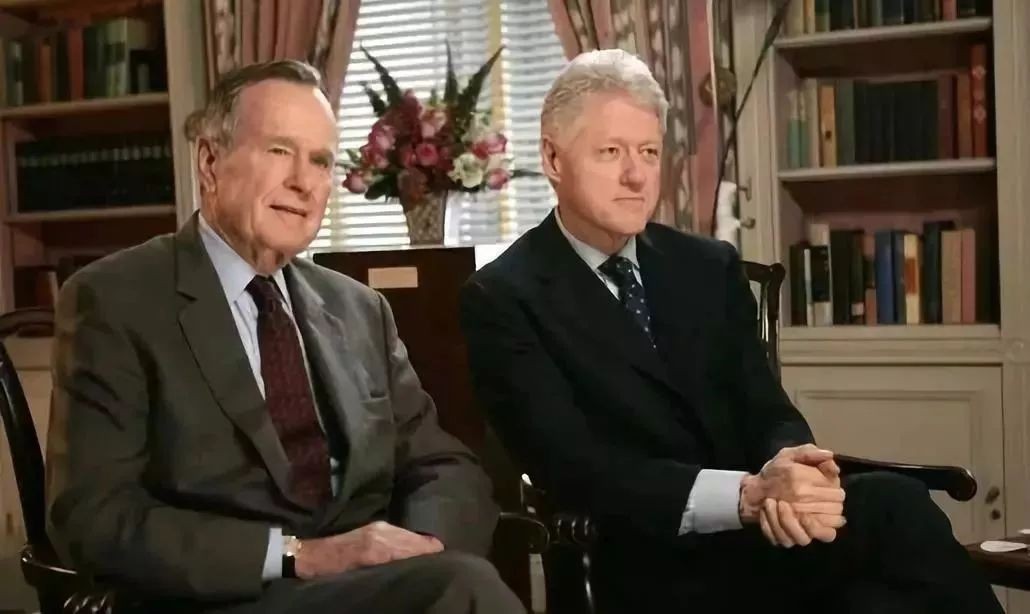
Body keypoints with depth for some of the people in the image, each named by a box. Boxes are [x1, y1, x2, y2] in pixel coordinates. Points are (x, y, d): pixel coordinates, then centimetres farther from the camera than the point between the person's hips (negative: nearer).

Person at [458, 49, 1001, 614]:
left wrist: (786, 463, -19)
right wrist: (748, 494, -25)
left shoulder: (710, 267, 13)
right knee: (892, 508, -26)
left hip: (762, 536, 5)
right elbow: (576, 471, -13)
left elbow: (767, 412, 7)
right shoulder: (503, 298, -4)